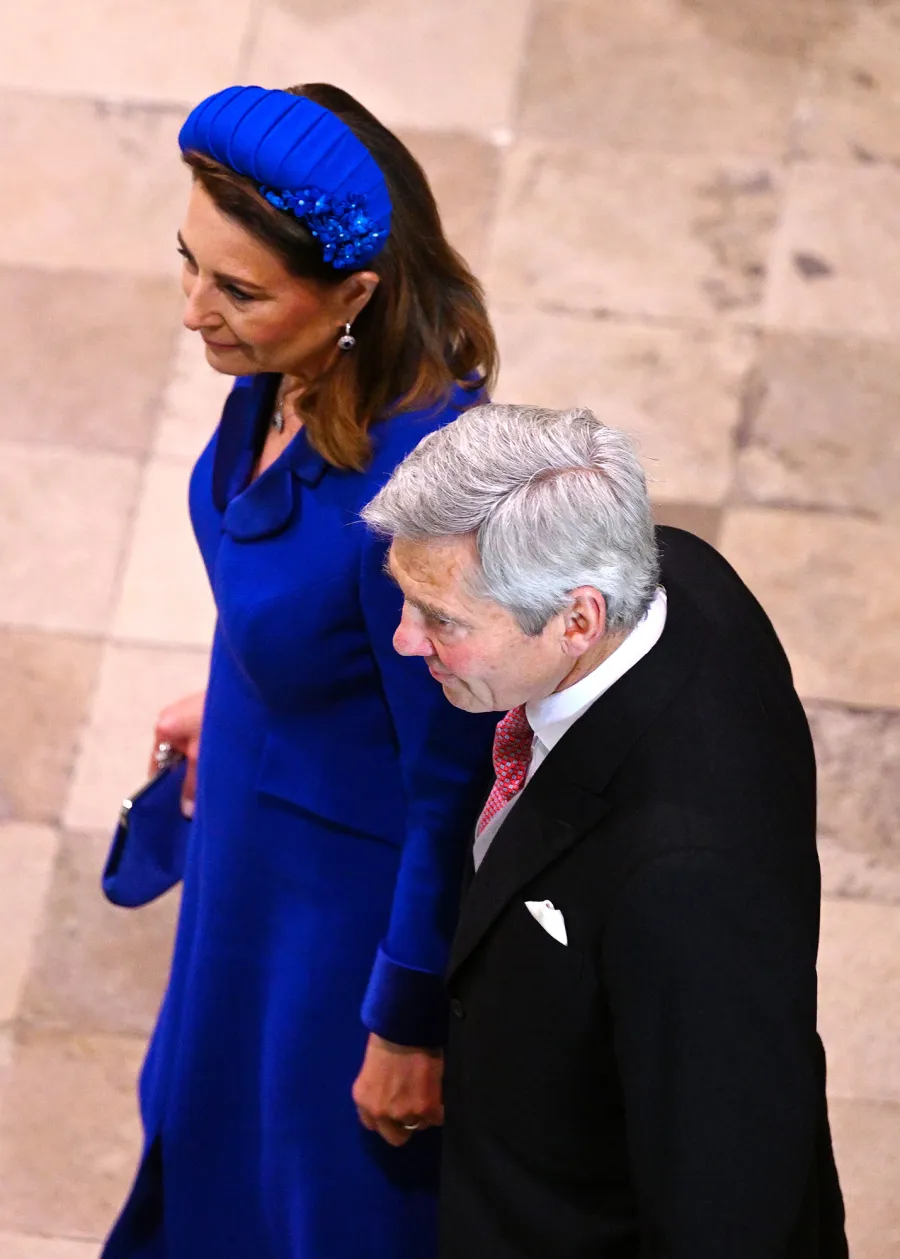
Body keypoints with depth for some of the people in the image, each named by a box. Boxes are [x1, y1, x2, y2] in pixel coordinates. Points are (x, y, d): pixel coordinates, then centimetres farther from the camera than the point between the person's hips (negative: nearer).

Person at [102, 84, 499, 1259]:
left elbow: (456, 784, -28)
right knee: (220, 1098, 35)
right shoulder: (285, 379, -16)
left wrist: (407, 1027, -16)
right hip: (255, 839, 8)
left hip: (360, 888, -8)